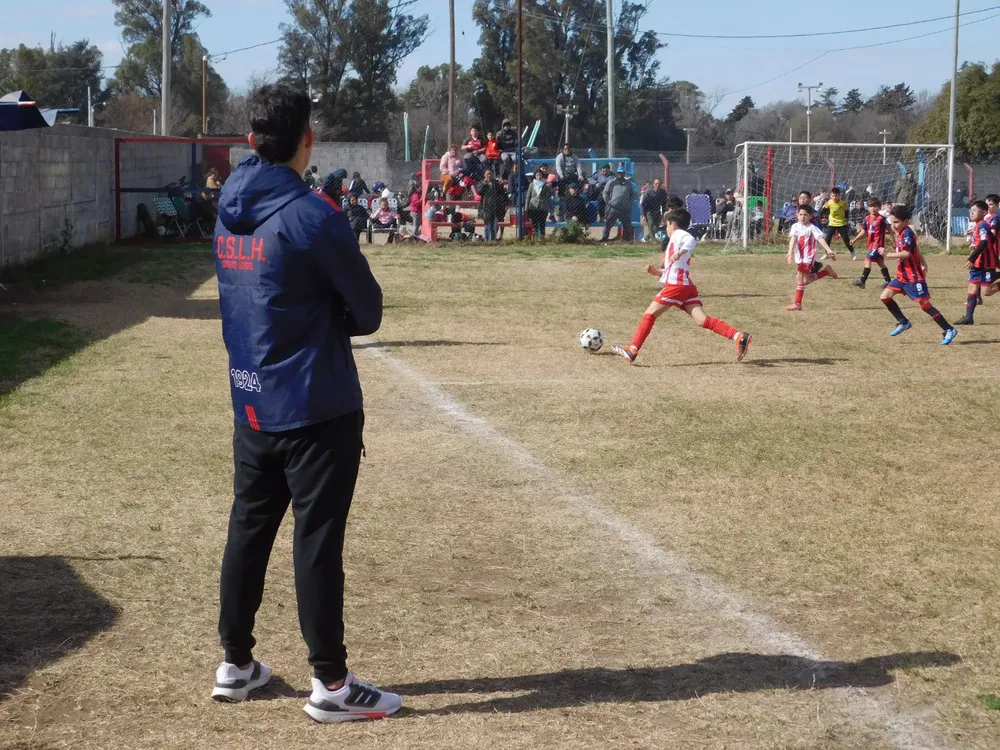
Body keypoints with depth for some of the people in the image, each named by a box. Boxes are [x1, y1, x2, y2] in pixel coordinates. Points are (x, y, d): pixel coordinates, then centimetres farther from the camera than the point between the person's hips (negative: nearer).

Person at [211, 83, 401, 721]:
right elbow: (368, 308, -11)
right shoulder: (313, 215, -18)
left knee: (249, 529, 15)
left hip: (250, 401, 7)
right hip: (317, 406, -7)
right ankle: (331, 683, 7)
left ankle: (236, 665, 25)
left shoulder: (231, 211, 4)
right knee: (318, 540, -1)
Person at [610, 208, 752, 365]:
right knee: (703, 320, -4)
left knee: (649, 314, 0)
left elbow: (692, 241, -22)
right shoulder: (674, 241, 30)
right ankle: (739, 337, -17)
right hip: (687, 286, 9)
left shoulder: (678, 234, 2)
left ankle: (632, 350, 0)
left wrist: (679, 253, -36)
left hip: (676, 285, -9)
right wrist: (656, 272, 22)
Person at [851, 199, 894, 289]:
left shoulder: (881, 218, -13)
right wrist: (855, 240, 10)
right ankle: (888, 281, 25)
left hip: (878, 244, -8)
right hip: (871, 244, 8)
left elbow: (889, 229, -8)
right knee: (880, 263, 15)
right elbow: (864, 231, 15)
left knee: (868, 260, -15)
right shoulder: (867, 218, 7)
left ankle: (862, 281, -17)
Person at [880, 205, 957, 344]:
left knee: (925, 305, -7)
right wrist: (922, 265, 33)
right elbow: (916, 250, 23)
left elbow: (906, 253, -31)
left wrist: (887, 255, -30)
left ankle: (949, 330, 0)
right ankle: (903, 322, 12)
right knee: (885, 296, 1)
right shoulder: (901, 233, 11)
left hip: (913, 276, -10)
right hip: (902, 275, 10)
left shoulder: (907, 233, -18)